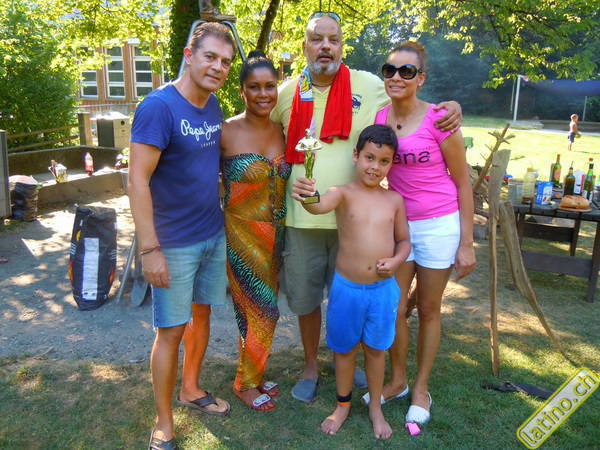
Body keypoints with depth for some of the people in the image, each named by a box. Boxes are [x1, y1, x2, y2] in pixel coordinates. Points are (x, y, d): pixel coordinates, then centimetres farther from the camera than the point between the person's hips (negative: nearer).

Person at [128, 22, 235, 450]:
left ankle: (191, 388, 40)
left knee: (202, 313, 18)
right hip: (174, 242, -7)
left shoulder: (213, 105, 5)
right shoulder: (159, 106, -17)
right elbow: (137, 180, -20)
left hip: (214, 234, 7)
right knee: (172, 330, 2)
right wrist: (150, 249, -21)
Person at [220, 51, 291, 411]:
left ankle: (254, 374, 34)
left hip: (275, 233, 5)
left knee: (262, 308, 15)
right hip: (242, 233, -5)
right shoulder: (227, 132, -13)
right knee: (261, 310, 0)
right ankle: (246, 384, 22)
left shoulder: (282, 131, 4)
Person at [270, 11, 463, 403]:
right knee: (305, 297, 14)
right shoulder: (287, 93, 2)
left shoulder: (369, 86, -3)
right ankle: (311, 366, 37)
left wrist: (449, 109, -12)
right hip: (302, 219, 1)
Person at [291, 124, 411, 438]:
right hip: (347, 288, -2)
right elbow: (319, 206, -32)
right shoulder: (344, 194, -10)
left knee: (376, 349, 18)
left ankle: (376, 407, 39)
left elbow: (403, 240, 10)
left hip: (383, 289, 2)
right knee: (344, 348, 16)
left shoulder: (394, 200, 0)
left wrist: (396, 260, -11)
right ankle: (343, 404, 38)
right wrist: (305, 196, -55)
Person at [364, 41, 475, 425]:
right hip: (396, 223, 4)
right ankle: (398, 381, 32)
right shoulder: (378, 118, -2)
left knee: (429, 310, 10)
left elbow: (463, 183, -7)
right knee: (394, 308, 9)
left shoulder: (439, 119, -13)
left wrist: (467, 243, -8)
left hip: (439, 224, -3)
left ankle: (421, 388, 30)